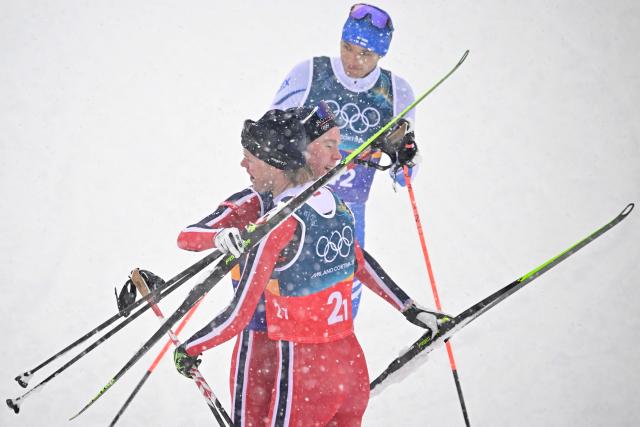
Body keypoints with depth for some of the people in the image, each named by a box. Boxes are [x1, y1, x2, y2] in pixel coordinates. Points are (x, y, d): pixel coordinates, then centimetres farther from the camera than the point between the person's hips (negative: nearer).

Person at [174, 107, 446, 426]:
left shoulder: (279, 224, -19)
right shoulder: (335, 203, 2)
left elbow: (239, 316, -17)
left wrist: (189, 349, -3)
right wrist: (412, 310, 32)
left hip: (304, 374, -7)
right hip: (354, 365, 7)